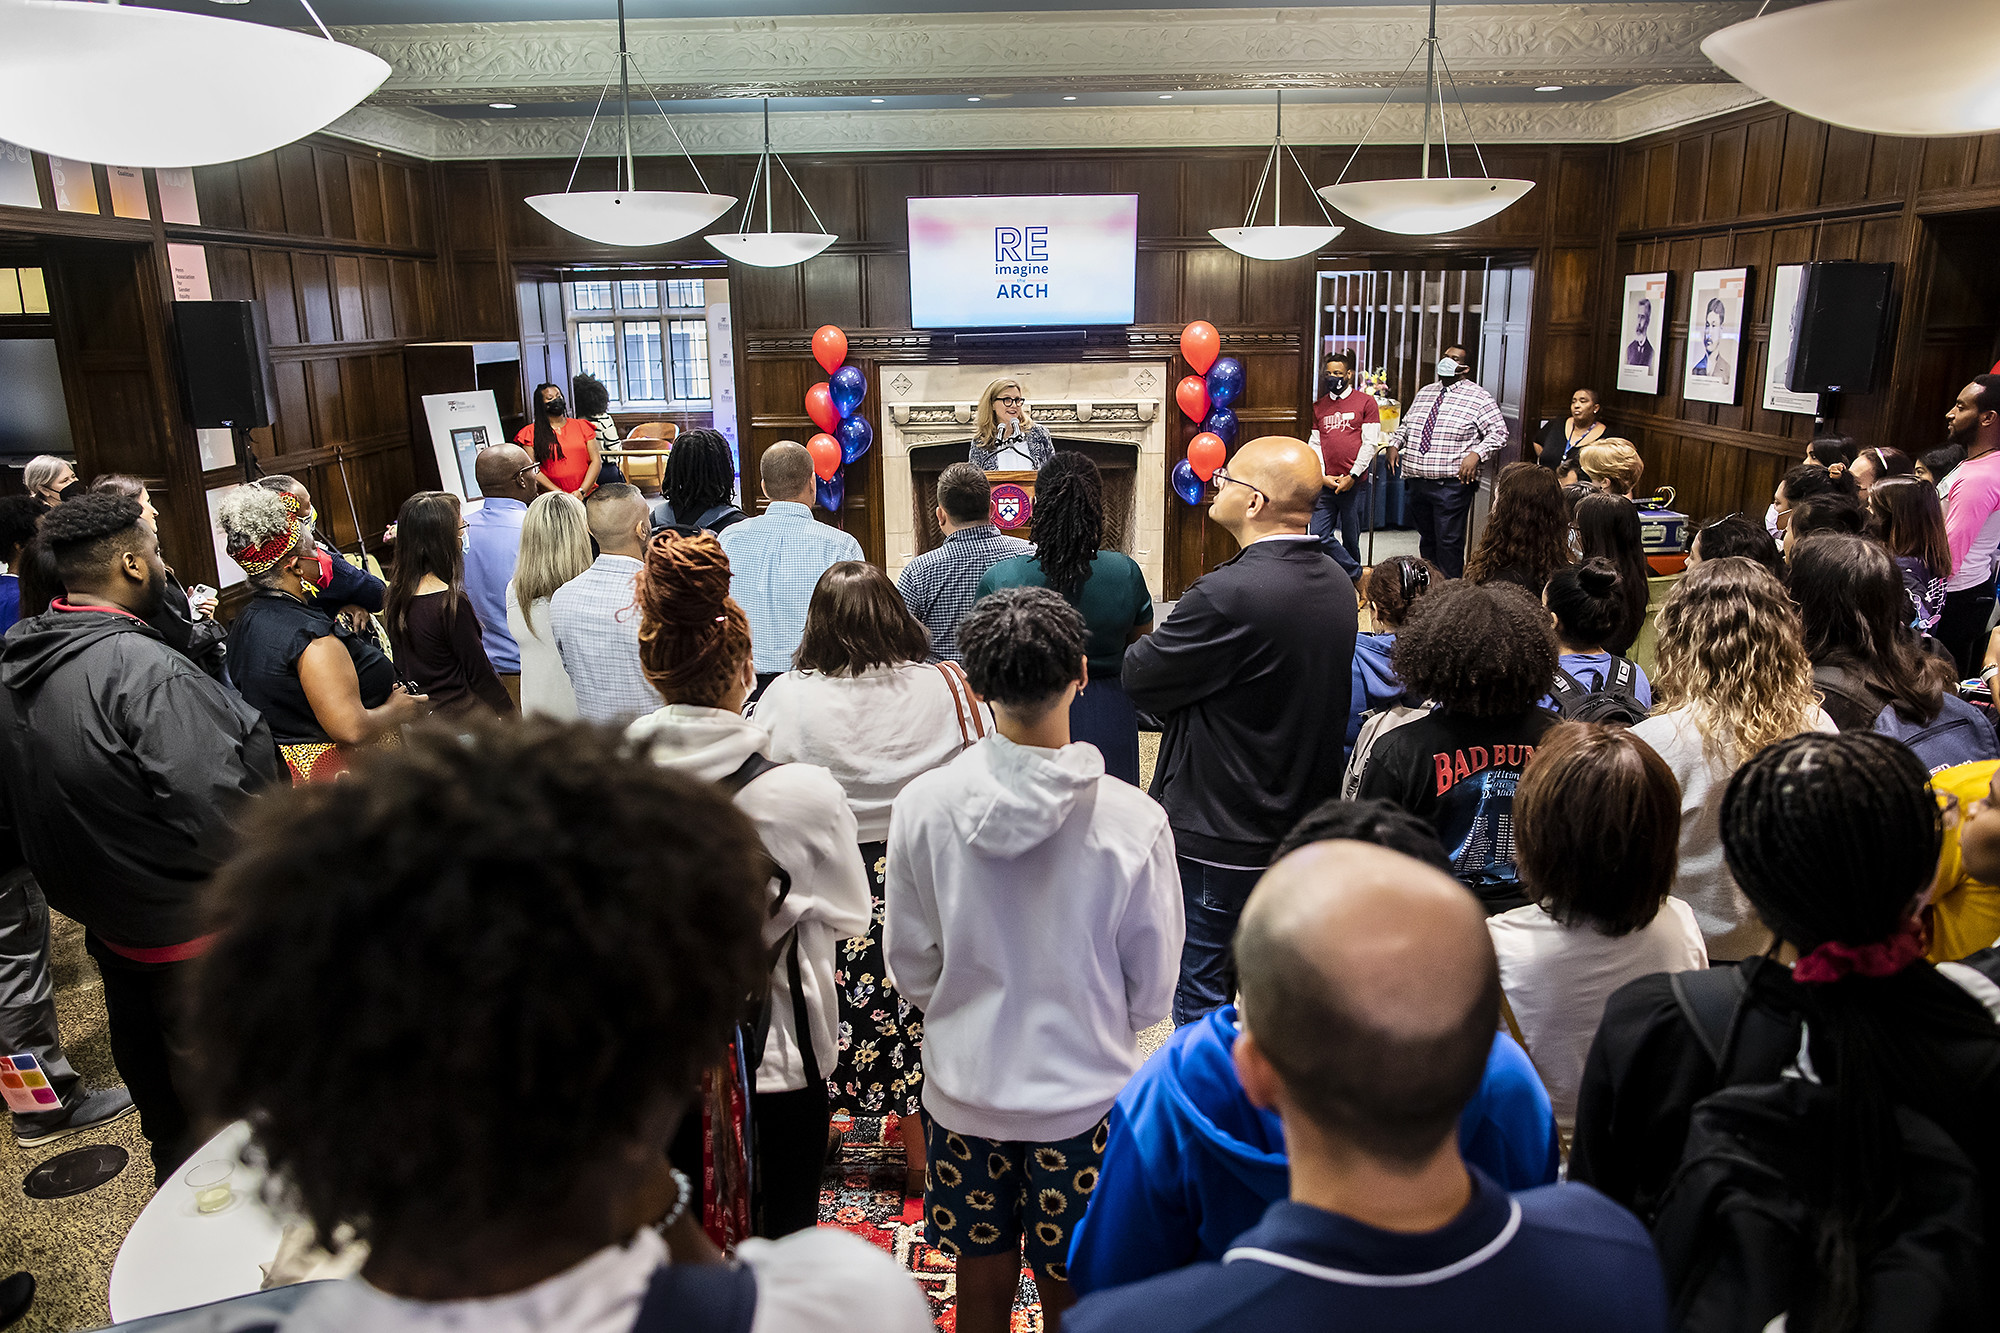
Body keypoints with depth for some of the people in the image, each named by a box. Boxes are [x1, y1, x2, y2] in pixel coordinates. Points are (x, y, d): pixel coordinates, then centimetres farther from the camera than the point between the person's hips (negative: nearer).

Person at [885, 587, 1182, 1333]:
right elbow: (1152, 988, -8)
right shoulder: (1134, 821, -21)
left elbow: (909, 965, -4)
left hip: (964, 1087, 2)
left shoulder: (923, 805, -16)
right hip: (1085, 1095, -1)